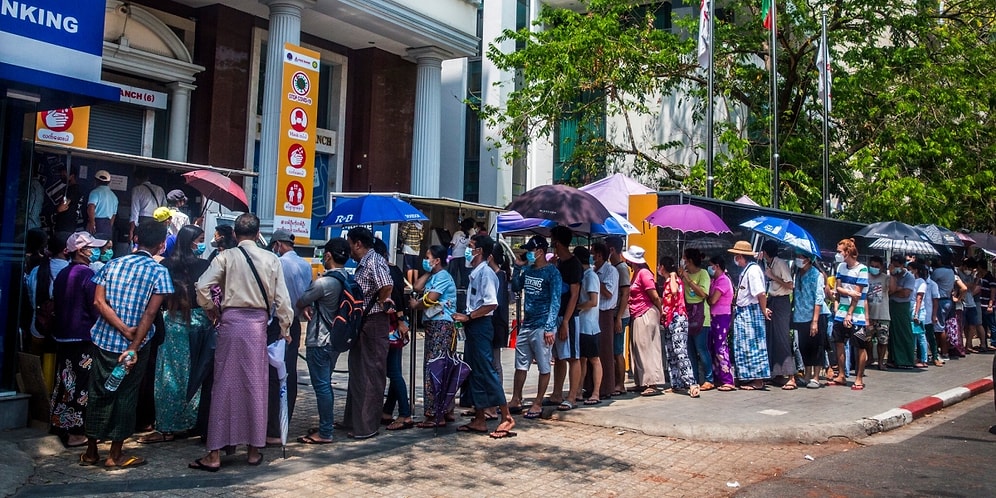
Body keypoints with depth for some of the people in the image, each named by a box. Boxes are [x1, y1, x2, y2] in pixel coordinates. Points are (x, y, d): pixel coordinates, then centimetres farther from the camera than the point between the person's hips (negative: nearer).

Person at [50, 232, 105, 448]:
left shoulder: (62, 274, 9)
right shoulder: (87, 274, -15)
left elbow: (57, 303, 16)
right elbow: (95, 306, -15)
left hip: (63, 335, 8)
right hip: (83, 336, -8)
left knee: (65, 380, 15)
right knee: (81, 383, -3)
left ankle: (60, 424, 24)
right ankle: (75, 432, 0)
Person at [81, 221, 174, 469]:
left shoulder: (112, 265, 5)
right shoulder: (159, 272, -8)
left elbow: (99, 302, -5)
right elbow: (150, 313, -15)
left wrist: (123, 329, -10)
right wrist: (134, 347, -15)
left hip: (103, 340, 4)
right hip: (134, 345, -4)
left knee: (98, 393, 13)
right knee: (125, 397, 6)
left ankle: (91, 451, 23)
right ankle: (115, 455, 13)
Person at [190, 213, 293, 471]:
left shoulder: (226, 257, -1)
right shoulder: (271, 259, 2)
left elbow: (202, 286, -10)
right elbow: (281, 298, 1)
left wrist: (211, 310, 8)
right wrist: (285, 328, 11)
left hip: (231, 321, -1)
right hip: (258, 323, 1)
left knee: (225, 385, 4)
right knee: (256, 385, 9)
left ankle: (215, 454, 7)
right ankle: (254, 450, 17)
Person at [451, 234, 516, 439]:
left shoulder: (485, 273, -13)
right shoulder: (475, 273, 15)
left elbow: (491, 304, -21)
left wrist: (468, 316, -16)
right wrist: (465, 317, 8)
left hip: (481, 325, -10)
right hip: (473, 327, 10)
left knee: (486, 372, -8)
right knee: (474, 373, 11)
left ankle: (506, 417, -3)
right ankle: (479, 420, 16)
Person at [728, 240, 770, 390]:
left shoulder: (753, 270, -17)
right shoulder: (745, 270, 14)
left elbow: (761, 294, -22)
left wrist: (764, 311, -12)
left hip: (751, 312, -10)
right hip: (743, 312, 10)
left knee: (752, 346, -4)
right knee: (743, 346, 13)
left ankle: (758, 381, 3)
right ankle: (748, 377, 21)